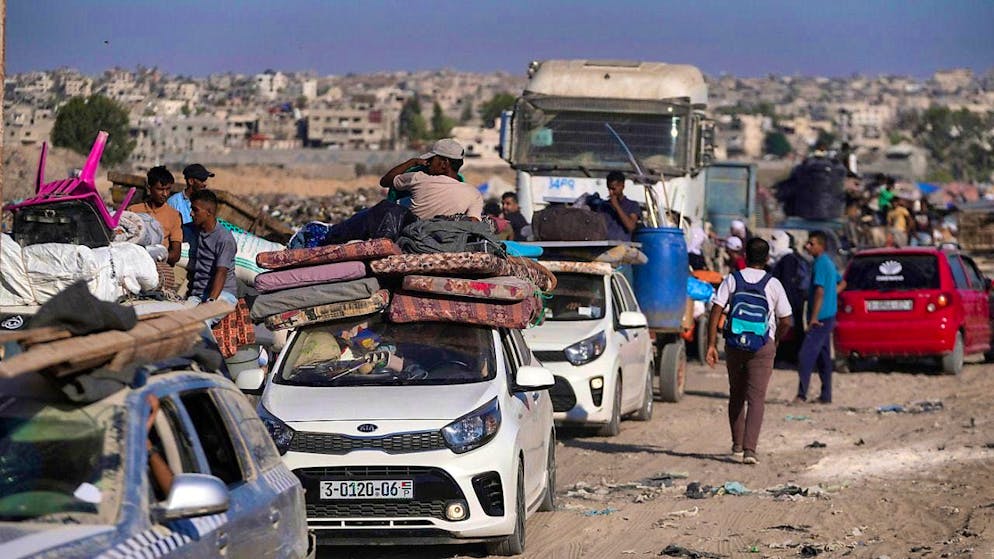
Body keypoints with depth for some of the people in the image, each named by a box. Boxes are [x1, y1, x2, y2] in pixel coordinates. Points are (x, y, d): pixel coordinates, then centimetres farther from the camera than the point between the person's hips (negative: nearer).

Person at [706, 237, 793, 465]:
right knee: (756, 398, -4)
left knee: (736, 394, 20)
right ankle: (749, 448, -17)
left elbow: (715, 312, -6)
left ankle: (737, 443, 30)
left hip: (735, 344, 2)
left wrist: (711, 345, -5)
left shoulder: (731, 280, 2)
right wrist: (776, 340, 22)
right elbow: (785, 320, 3)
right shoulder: (773, 284, -1)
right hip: (763, 345, -2)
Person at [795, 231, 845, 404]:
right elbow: (841, 283, 28)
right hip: (828, 316, 10)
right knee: (824, 357, 13)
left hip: (820, 318, -10)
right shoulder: (828, 263, 15)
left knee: (806, 355, -13)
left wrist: (814, 317, -22)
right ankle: (826, 395, 17)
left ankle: (802, 395, -16)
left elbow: (820, 291, -21)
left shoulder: (820, 264, -15)